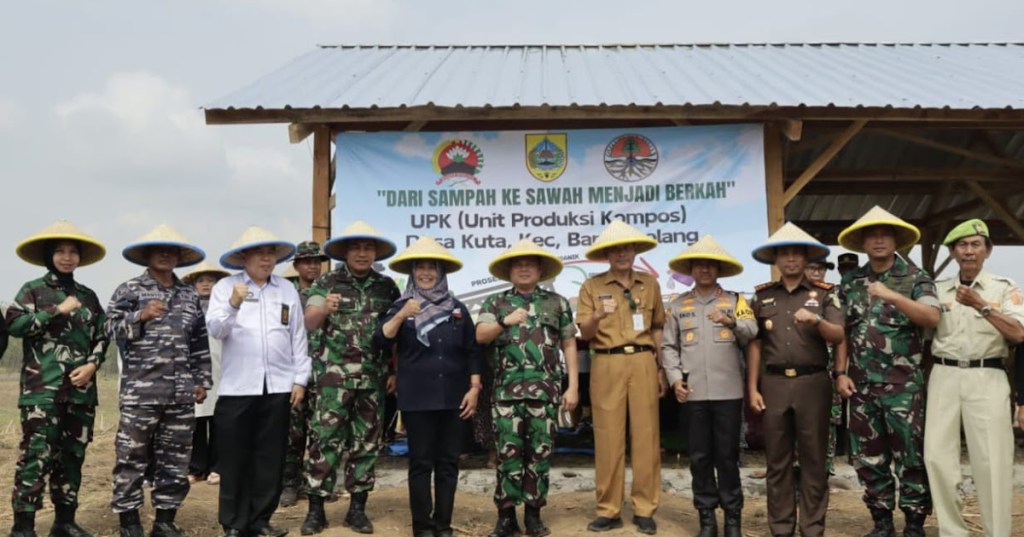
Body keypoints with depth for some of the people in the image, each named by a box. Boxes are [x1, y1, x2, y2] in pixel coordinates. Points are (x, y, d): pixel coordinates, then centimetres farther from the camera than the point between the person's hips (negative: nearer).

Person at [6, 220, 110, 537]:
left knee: (73, 454, 9)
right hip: (42, 387, -4)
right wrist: (57, 311, -14)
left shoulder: (88, 296, 14)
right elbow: (13, 323, -11)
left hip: (81, 389, 4)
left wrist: (93, 364, -3)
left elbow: (102, 336, 13)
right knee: (37, 454, -8)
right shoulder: (33, 290, 4)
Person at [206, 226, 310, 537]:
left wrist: (300, 379, 5)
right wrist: (233, 304, -26)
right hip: (237, 387, -2)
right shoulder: (225, 287, 2)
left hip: (278, 386, 2)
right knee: (234, 458, 4)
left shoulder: (288, 289, 9)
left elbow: (298, 337, 8)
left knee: (270, 457, 8)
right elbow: (215, 329, -9)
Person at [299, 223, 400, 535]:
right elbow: (309, 324, -11)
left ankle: (357, 508, 18)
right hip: (334, 376, -2)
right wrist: (324, 308, -32)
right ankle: (316, 509, 7)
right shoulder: (327, 283, 0)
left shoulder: (387, 287, 7)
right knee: (325, 439, -3)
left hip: (374, 378, 3)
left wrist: (395, 370, 5)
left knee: (366, 442, 8)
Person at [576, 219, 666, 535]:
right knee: (608, 438, 1)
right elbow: (584, 333, 0)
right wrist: (598, 316, -21)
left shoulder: (650, 284, 11)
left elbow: (657, 329, 16)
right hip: (607, 365, -1)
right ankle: (608, 510, 10)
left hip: (643, 363, 2)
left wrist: (661, 368, 12)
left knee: (646, 436, 3)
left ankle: (645, 509, 12)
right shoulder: (592, 286, 4)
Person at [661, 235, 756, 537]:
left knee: (727, 456, 4)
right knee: (699, 457, 7)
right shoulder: (678, 306, 10)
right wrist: (675, 379, -2)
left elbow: (751, 332, -9)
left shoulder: (735, 300, 7)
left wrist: (732, 321, -28)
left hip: (728, 392, -1)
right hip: (693, 393, 2)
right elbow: (669, 346, 10)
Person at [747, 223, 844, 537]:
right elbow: (755, 344, 8)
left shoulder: (824, 293, 5)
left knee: (813, 459, 4)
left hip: (813, 382, -1)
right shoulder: (761, 296, 9)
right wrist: (752, 388, 3)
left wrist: (816, 321, -23)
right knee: (777, 460, 6)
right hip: (774, 383, 1)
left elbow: (838, 337, -3)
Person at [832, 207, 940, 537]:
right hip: (861, 384, 4)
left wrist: (892, 296, -26)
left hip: (904, 384, -3)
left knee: (911, 456, 3)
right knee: (868, 458, 10)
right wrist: (840, 372, 4)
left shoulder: (915, 278, -1)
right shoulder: (850, 283, 9)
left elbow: (932, 318, -16)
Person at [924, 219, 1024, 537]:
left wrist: (981, 306, -15)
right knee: (937, 456, -1)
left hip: (987, 377, -2)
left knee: (991, 461, -6)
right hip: (944, 376, 2)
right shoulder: (938, 290, 13)